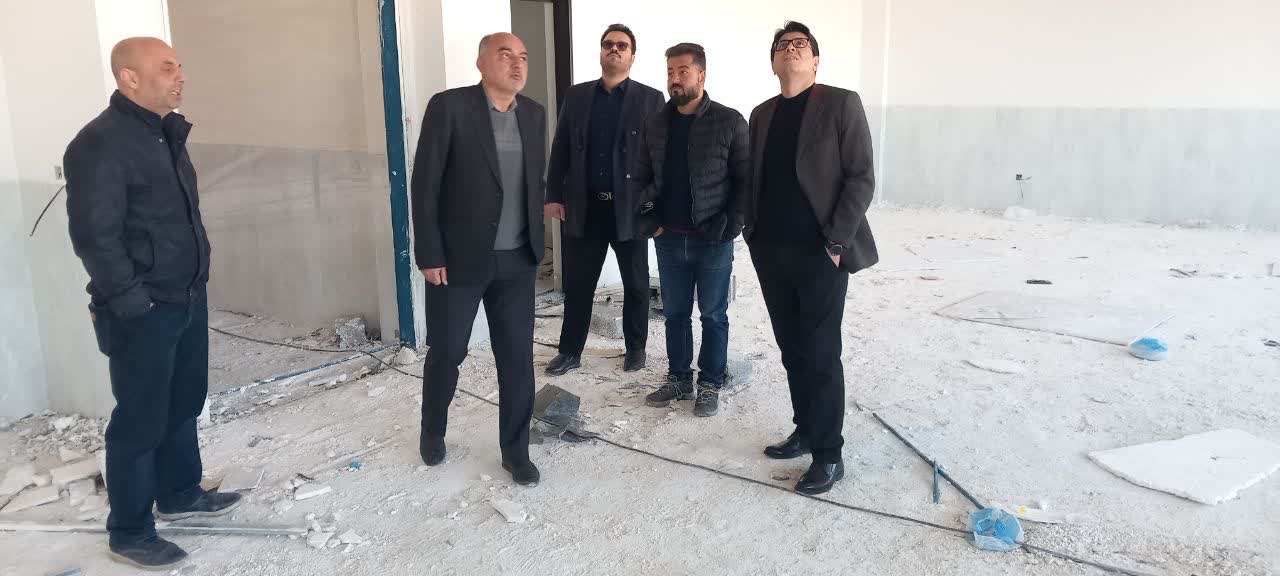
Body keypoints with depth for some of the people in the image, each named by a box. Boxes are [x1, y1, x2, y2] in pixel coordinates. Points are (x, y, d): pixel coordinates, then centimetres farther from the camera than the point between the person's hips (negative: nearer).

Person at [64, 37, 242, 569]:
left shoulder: (167, 133, 11)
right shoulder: (100, 144, -18)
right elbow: (94, 236, -20)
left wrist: (194, 281, 16)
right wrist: (132, 302, -18)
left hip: (189, 299, 9)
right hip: (142, 313, -8)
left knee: (184, 405, 20)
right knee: (141, 421, 3)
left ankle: (179, 495, 38)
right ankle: (129, 533, 19)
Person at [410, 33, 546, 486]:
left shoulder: (534, 114, 7)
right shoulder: (448, 106, -9)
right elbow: (425, 183, -10)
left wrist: (536, 244, 12)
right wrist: (429, 254, -13)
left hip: (516, 261, 4)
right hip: (458, 258, -4)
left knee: (518, 358, 6)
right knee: (446, 353, 10)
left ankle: (515, 451, 21)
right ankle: (432, 432, 36)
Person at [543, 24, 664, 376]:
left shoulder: (650, 99, 1)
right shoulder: (576, 96, 9)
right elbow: (560, 149, 9)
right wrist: (553, 196, 2)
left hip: (631, 207, -2)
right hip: (584, 206, 2)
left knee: (636, 284, 11)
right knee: (577, 284, 7)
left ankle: (635, 347, 27)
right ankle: (570, 351, 20)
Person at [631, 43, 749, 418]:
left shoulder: (729, 122, -6)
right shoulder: (656, 125, 7)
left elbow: (745, 179, -5)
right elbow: (641, 177, 13)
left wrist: (731, 225, -11)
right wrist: (649, 221, 2)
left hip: (713, 240, -4)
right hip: (669, 239, 4)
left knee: (713, 315, 7)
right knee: (675, 313, 13)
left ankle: (710, 384, 20)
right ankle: (679, 379, 27)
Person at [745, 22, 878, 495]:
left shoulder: (840, 104, -4)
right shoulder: (762, 114, 13)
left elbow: (861, 178, -9)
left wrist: (836, 243, -15)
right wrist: (752, 233, 7)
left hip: (819, 253, -5)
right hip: (771, 252, 6)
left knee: (821, 354, -2)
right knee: (792, 350, 13)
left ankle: (828, 455, 8)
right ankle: (805, 431, 27)